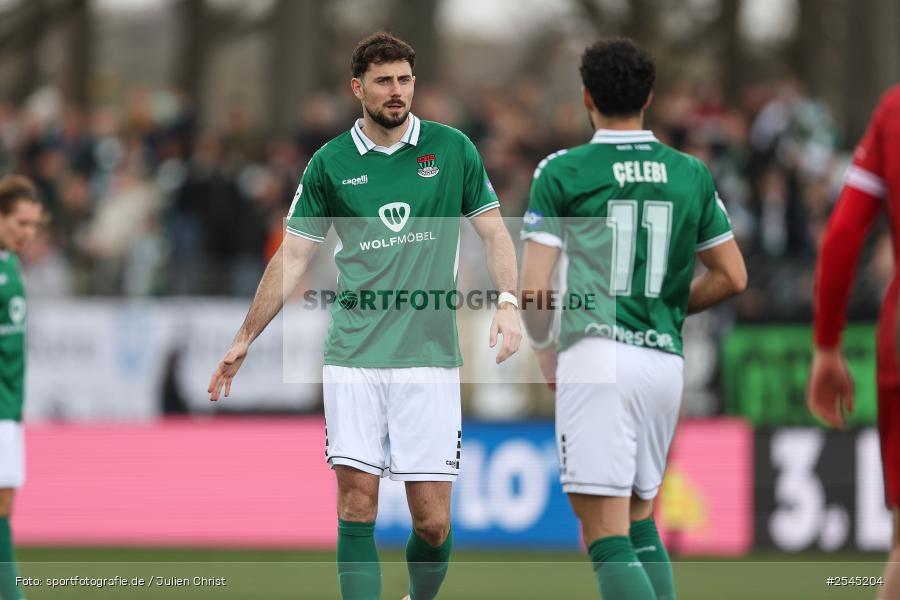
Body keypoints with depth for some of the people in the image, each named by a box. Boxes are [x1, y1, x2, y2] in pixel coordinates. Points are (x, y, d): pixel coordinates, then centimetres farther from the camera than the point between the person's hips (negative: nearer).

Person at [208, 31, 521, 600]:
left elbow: (494, 232, 8)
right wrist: (245, 339, 10)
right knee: (357, 505, -7)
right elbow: (293, 256, 11)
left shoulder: (452, 148, 4)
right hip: (353, 356, 1)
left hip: (430, 357, -1)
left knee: (433, 521, -2)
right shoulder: (330, 163, 6)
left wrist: (508, 302, -9)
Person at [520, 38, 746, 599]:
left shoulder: (562, 172, -1)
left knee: (606, 536, -8)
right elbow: (733, 277, 14)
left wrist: (545, 352, 14)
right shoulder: (692, 174, 10)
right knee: (640, 520, 21)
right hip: (666, 359, 5)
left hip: (598, 357, -5)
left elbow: (534, 288, -4)